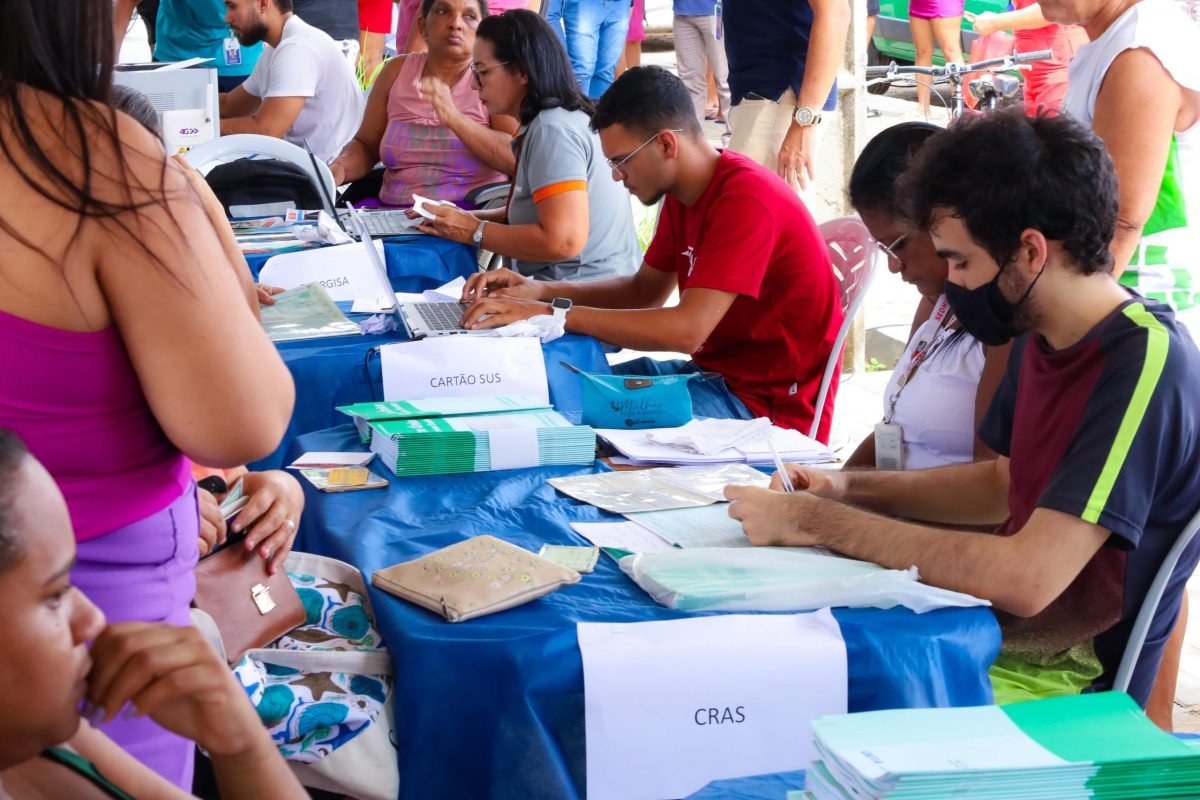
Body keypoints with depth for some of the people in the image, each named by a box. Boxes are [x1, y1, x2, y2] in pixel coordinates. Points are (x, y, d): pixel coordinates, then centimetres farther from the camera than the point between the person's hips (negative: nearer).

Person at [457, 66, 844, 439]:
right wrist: (539, 291, 0)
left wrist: (548, 313, -28)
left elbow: (687, 330, -30)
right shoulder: (683, 194, 7)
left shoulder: (747, 200, -24)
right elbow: (645, 290, 16)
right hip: (716, 369, 9)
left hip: (770, 403, -9)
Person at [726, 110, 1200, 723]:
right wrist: (850, 489, 7)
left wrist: (814, 522, -21)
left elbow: (1024, 579, -29)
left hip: (1070, 686, -9)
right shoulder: (1042, 340, 7)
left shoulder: (1146, 365, -23)